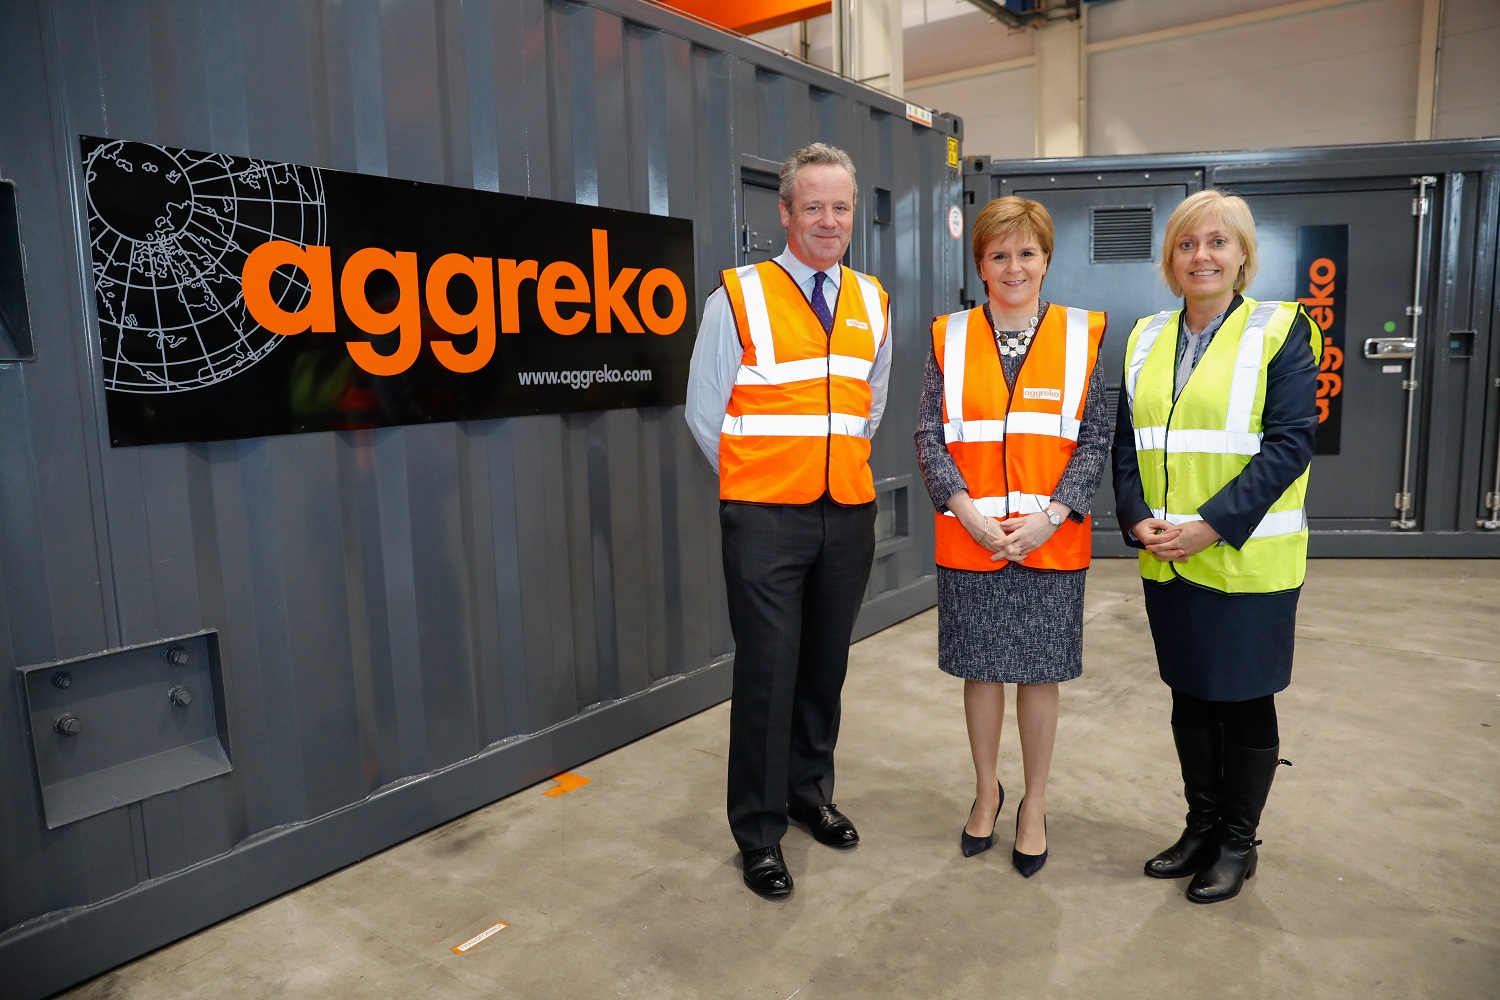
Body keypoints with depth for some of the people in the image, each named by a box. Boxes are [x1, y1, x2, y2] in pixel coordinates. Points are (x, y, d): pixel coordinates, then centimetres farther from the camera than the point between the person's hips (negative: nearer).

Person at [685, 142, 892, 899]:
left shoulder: (872, 303, 11)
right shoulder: (739, 297, -4)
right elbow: (704, 412, -1)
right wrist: (750, 483, 3)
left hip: (849, 515, 4)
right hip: (765, 517, -4)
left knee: (826, 665, 13)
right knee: (767, 672, -1)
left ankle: (810, 792, 34)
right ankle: (758, 832, 15)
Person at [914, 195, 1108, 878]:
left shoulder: (1082, 336, 2)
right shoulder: (950, 338, 3)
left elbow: (1096, 441, -1)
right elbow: (929, 437, -1)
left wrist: (1048, 517, -13)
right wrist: (968, 511, -13)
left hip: (1051, 542, 0)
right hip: (969, 541, 1)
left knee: (1039, 674, 9)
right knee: (981, 670, 11)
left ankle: (1034, 805, 28)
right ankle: (986, 792, 33)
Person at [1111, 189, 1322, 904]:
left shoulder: (1280, 332, -5)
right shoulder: (1146, 340, 9)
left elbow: (1288, 443, -13)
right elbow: (1125, 443, 8)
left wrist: (1213, 524, -21)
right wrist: (1138, 519, -7)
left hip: (1247, 560, -4)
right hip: (1166, 561, 5)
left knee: (1245, 700, 7)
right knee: (1189, 696, 15)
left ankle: (1238, 843, 26)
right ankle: (1200, 827, 33)